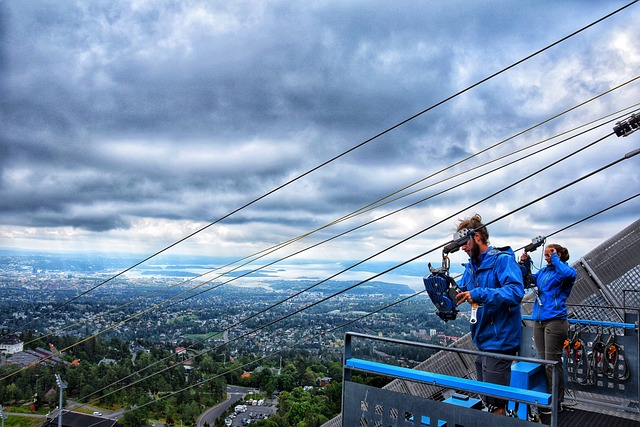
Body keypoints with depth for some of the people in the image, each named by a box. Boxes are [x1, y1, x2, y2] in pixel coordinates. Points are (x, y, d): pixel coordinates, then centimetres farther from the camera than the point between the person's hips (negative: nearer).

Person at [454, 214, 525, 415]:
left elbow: (516, 292, -29)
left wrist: (480, 294, -35)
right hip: (482, 340, 9)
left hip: (499, 341, -9)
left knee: (496, 402, 2)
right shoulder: (472, 265, 10)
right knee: (486, 396, 21)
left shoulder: (502, 259, -16)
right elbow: (461, 291, 9)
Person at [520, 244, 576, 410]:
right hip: (539, 321, 7)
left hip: (555, 321, -7)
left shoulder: (564, 270, -4)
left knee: (552, 362, -4)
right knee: (543, 360, 13)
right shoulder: (544, 271, 16)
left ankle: (557, 402, 5)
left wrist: (555, 258, -14)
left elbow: (568, 274, -27)